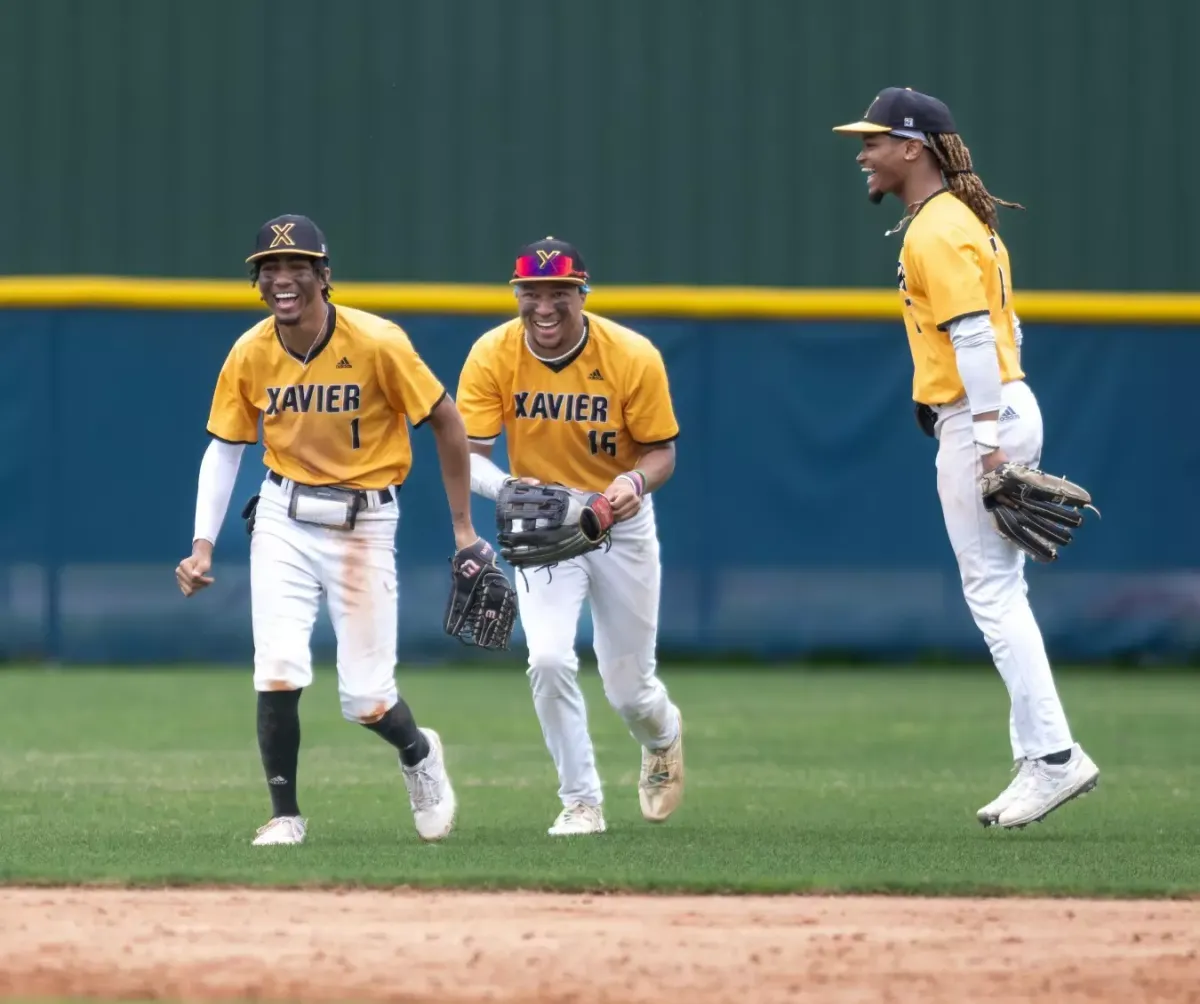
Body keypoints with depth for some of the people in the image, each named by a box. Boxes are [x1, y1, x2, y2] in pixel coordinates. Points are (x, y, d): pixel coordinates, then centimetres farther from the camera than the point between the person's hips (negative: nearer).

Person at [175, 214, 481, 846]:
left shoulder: (377, 344, -15)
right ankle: (284, 815, 1)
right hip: (283, 516, 2)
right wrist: (203, 545, -3)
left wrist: (462, 529, -4)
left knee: (365, 699, -3)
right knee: (278, 671, -15)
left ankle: (418, 754, 32)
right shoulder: (250, 355, -5)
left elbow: (446, 422, -6)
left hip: (364, 521, -2)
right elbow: (224, 449, 6)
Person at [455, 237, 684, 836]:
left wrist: (637, 481, -35)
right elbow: (467, 454, -19)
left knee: (629, 691, 5)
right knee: (549, 659, -20)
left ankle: (662, 737, 44)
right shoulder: (492, 357, -18)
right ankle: (581, 803, -2)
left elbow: (661, 451, -12)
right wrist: (505, 487, -41)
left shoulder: (633, 357, -20)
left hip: (621, 523, 0)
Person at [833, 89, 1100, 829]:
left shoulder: (937, 231, -14)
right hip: (1003, 411, 11)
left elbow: (976, 336, -22)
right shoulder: (966, 222, 18)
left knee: (992, 591, -10)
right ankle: (1039, 762, 11)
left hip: (979, 418, -11)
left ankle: (1055, 754, -12)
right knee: (999, 592, 11)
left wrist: (989, 440, -25)